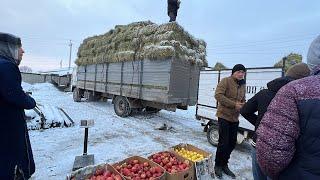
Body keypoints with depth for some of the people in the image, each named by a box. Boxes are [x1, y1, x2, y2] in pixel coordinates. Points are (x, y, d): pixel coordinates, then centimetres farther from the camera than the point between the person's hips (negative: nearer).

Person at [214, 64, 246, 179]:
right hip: (224, 116, -7)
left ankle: (224, 165, 32)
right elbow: (218, 95, -20)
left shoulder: (243, 85, 11)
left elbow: (243, 100, 20)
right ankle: (217, 165, 19)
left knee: (232, 143, 13)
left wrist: (243, 106, -4)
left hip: (235, 118, 7)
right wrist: (234, 104, -22)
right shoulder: (226, 81, -10)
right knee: (223, 143, -3)